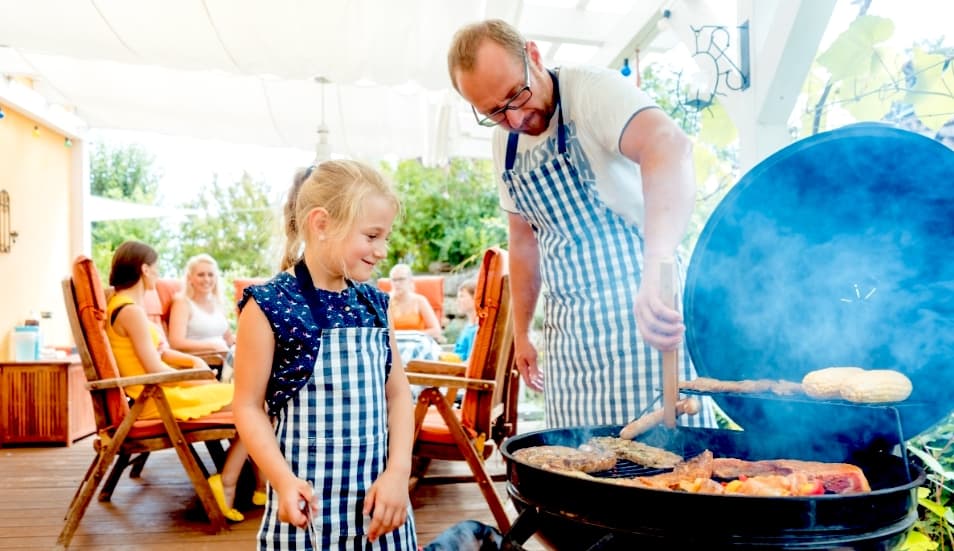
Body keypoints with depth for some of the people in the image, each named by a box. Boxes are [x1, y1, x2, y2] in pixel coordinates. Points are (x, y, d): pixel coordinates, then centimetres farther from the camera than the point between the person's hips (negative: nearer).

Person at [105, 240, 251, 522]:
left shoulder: (119, 303, 13)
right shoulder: (131, 310, -18)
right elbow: (155, 369, -20)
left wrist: (193, 360, 2)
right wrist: (198, 382, -8)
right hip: (157, 398, -10)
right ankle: (227, 485, -6)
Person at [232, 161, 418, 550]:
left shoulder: (373, 303, 5)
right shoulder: (270, 305, -11)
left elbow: (398, 393, 7)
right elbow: (249, 406, -7)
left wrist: (398, 471, -4)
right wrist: (283, 480, -19)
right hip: (310, 497, -4)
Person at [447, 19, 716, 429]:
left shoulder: (593, 89, -14)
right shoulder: (504, 143, 8)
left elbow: (668, 145, -35)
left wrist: (656, 265, -51)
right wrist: (520, 332, 21)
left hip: (643, 313, -6)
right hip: (567, 329, 6)